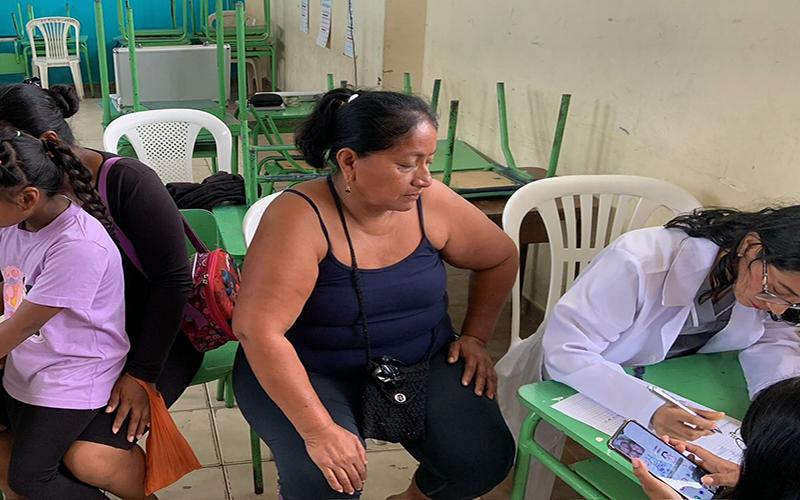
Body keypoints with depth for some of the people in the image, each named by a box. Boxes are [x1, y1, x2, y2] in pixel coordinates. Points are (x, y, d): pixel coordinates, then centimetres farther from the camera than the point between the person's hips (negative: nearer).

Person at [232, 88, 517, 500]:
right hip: (309, 373, -4)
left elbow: (500, 258, 9)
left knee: (484, 461, -13)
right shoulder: (301, 218, -23)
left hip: (421, 362, 4)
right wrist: (318, 430, -33)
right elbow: (257, 329, -29)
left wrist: (475, 336, 2)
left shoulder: (431, 204, -9)